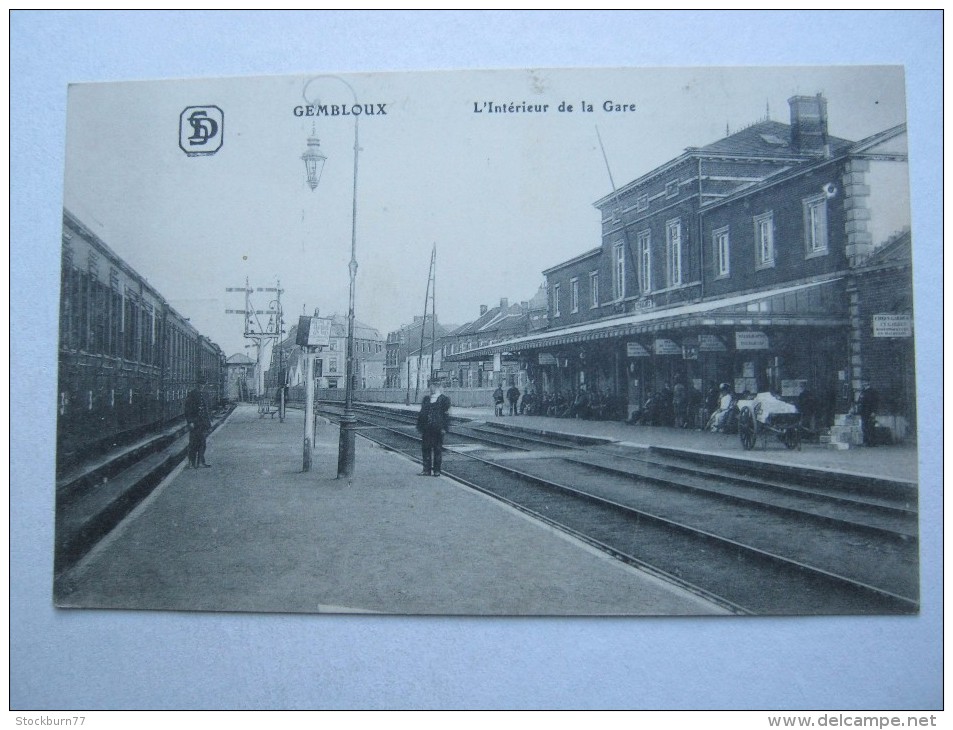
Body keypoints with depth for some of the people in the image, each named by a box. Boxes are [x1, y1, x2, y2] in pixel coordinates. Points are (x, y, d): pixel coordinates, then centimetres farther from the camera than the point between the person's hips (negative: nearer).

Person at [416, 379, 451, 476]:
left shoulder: (444, 399, -1)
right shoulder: (426, 399, 13)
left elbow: (446, 414, -3)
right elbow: (422, 413, 14)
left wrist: (444, 428, -10)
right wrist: (420, 426, 8)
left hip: (438, 429, -4)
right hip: (427, 428, 5)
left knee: (437, 449, 2)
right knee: (425, 448, 4)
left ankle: (436, 470, 9)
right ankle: (427, 470, 9)